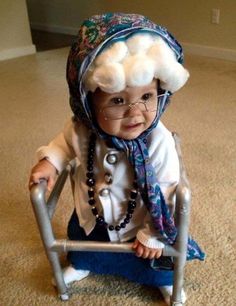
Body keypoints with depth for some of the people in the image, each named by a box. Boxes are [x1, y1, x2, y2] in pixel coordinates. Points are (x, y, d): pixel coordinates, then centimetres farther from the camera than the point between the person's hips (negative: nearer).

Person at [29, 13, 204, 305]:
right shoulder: (81, 129, -26)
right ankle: (80, 264, 68)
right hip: (89, 216, 3)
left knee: (154, 260, 23)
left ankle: (165, 281, 59)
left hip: (140, 224, -3)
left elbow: (165, 193, -24)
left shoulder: (159, 142, -36)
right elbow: (65, 142, -1)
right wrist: (50, 160, -20)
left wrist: (153, 235, -16)